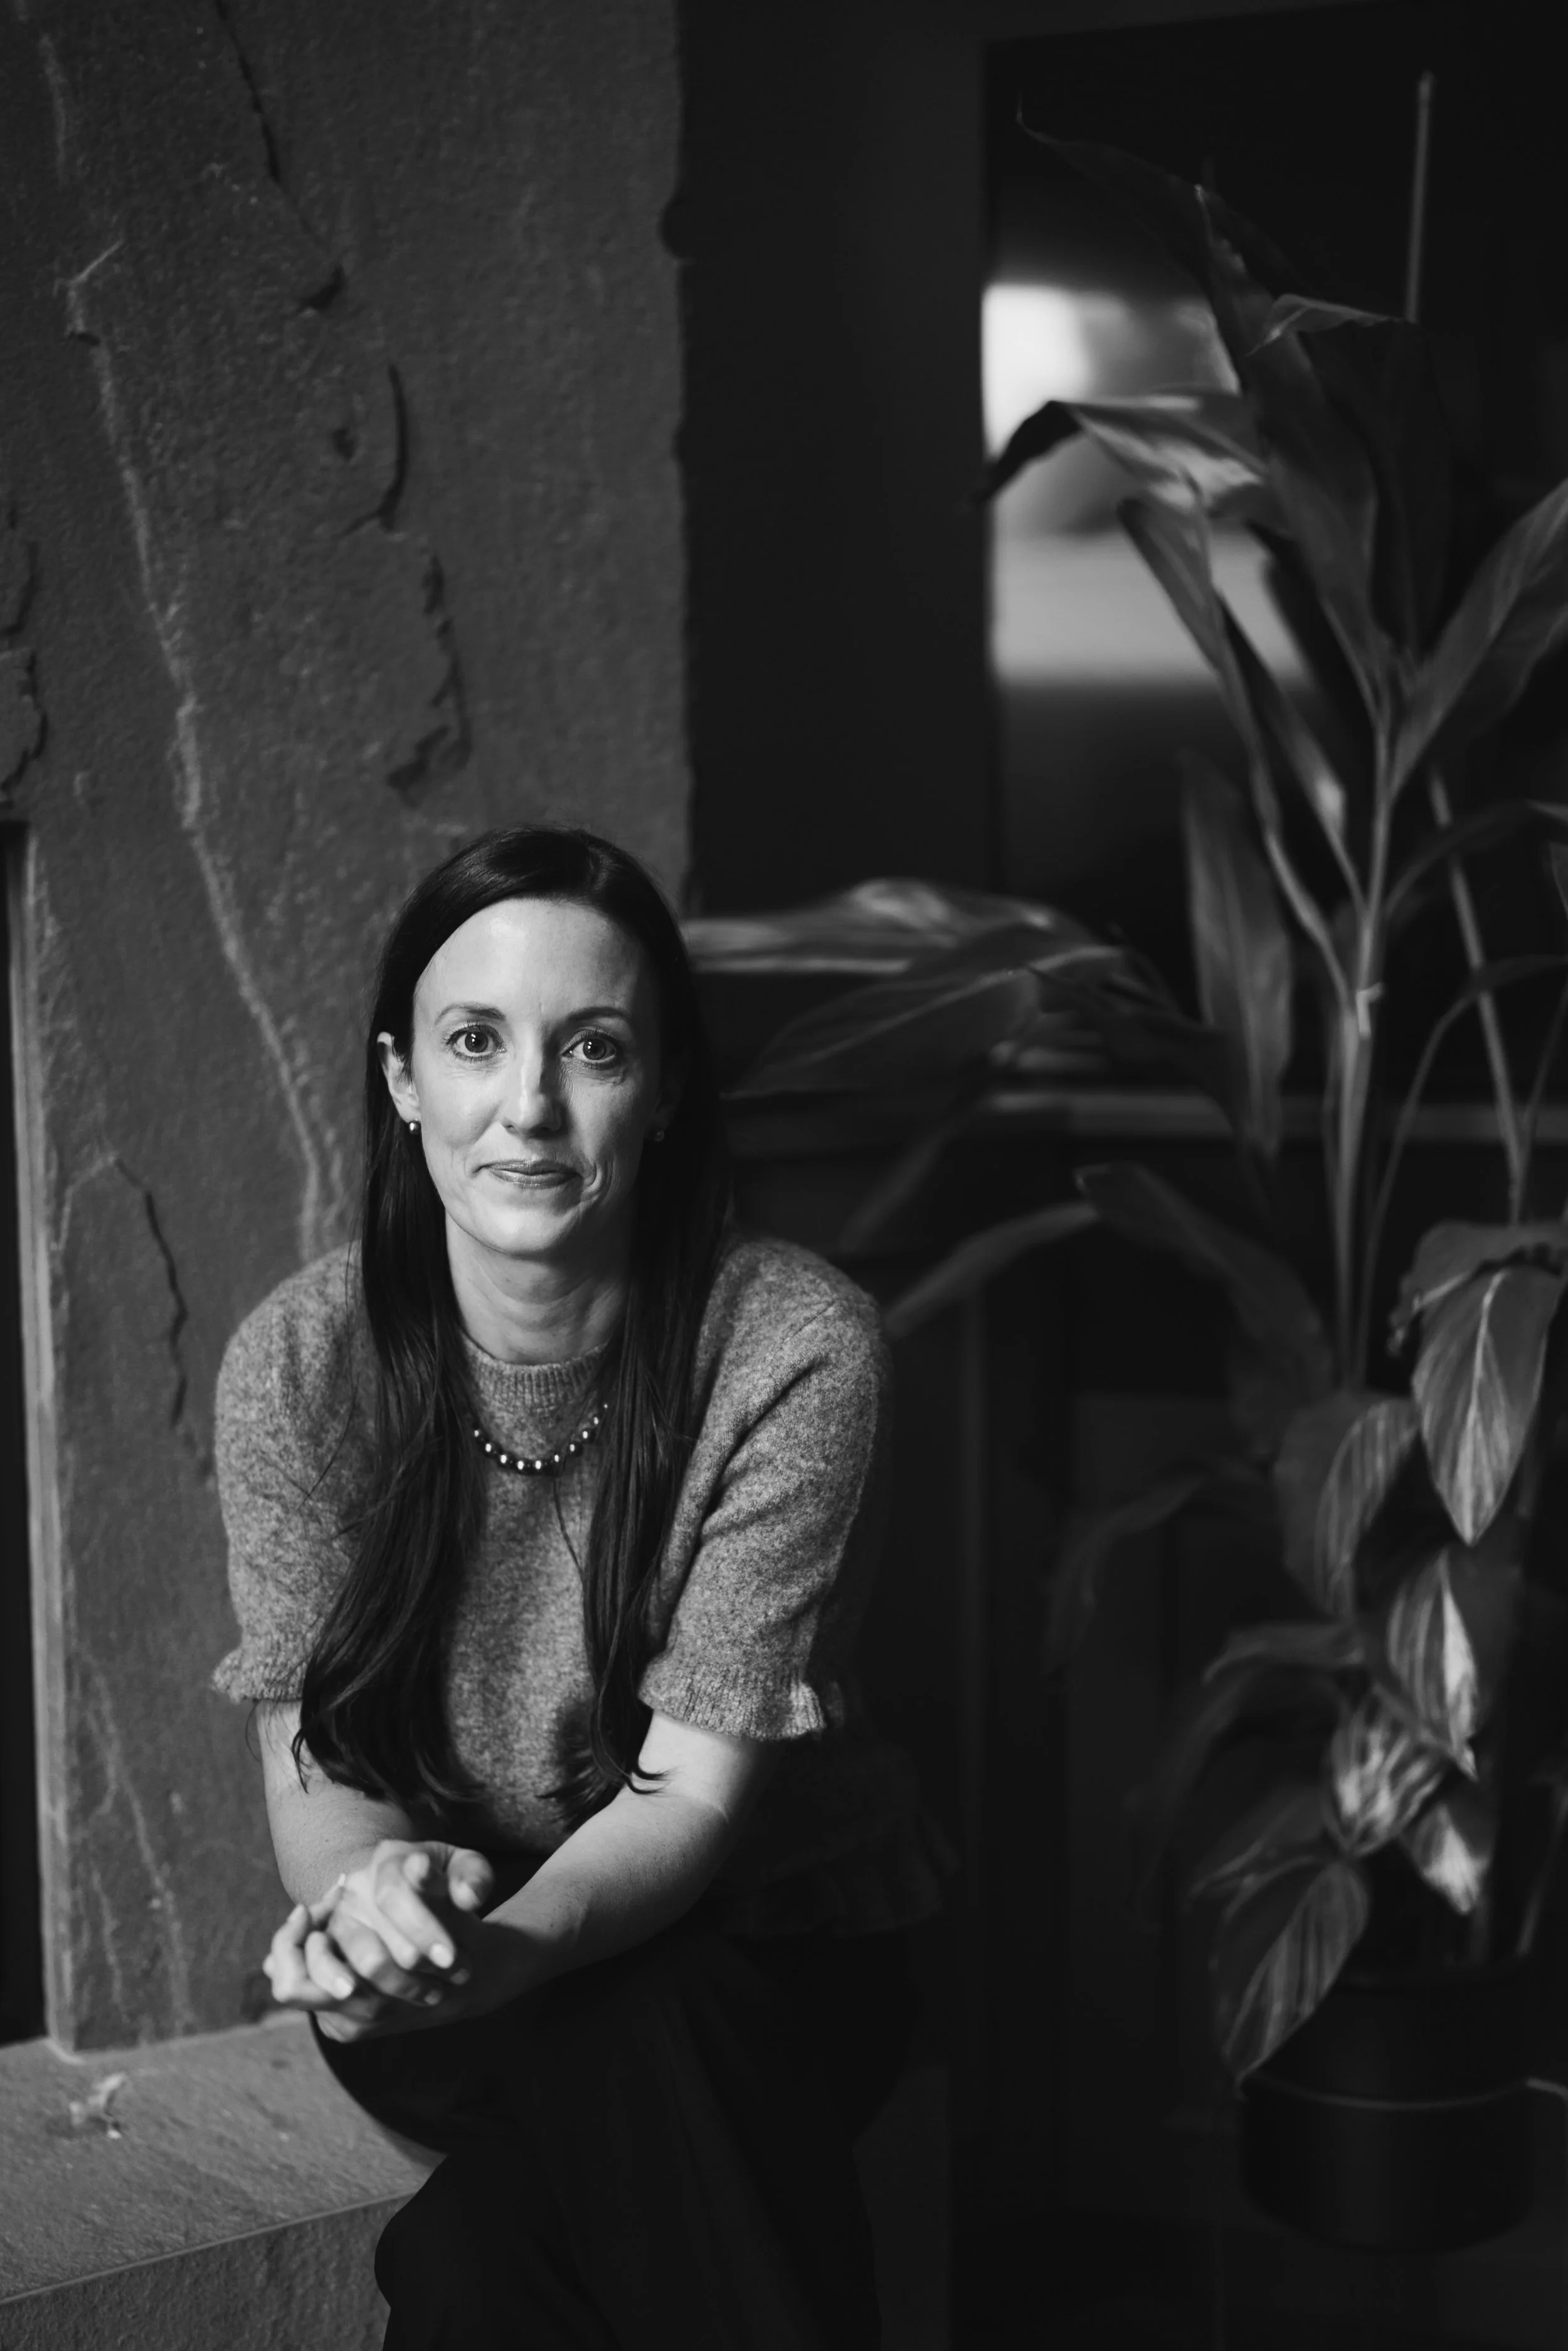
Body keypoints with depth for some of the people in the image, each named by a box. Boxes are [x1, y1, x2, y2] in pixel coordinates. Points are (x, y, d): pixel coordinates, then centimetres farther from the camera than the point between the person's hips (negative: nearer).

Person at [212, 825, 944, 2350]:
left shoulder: (797, 1350, -18)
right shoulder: (297, 1364, -10)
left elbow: (697, 1787, -19)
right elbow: (314, 1771, -10)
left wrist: (499, 1950, -40)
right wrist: (370, 1896, -35)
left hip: (765, 1948, -1)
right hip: (449, 1996, 1)